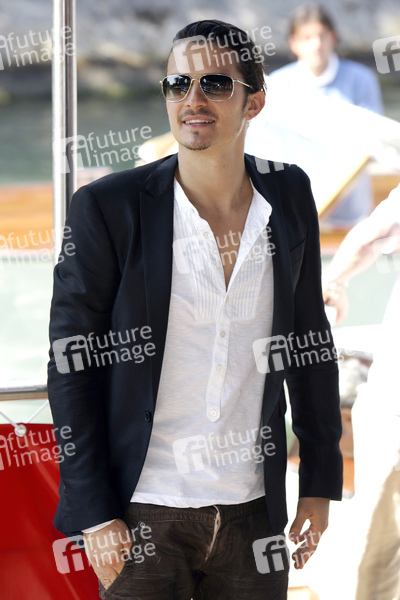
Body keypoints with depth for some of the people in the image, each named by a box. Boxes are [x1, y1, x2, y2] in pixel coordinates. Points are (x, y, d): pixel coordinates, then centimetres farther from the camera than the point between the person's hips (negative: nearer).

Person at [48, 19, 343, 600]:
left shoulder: (289, 197, 3)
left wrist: (320, 480, 12)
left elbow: (310, 340, 12)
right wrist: (94, 513, -9)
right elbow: (72, 367, -6)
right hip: (144, 518, -3)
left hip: (253, 509, 3)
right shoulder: (107, 207, -8)